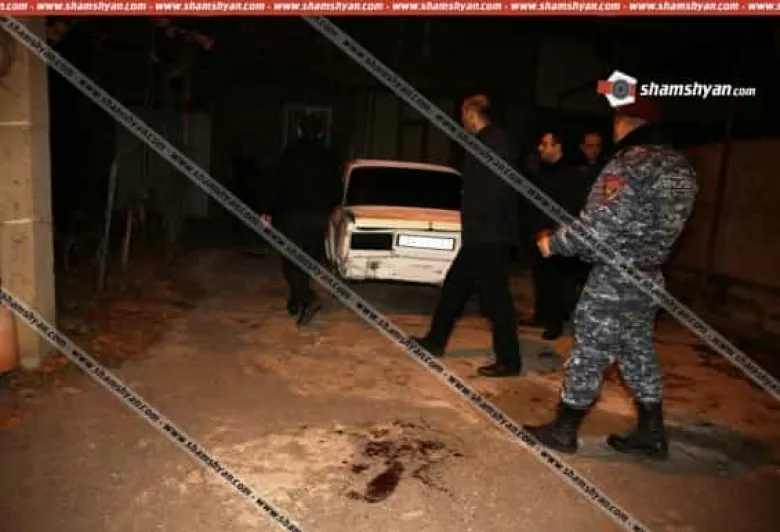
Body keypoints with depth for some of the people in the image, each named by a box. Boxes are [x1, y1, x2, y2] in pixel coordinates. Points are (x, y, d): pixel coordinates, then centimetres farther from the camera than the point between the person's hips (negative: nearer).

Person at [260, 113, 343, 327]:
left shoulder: (292, 153, -5)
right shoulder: (330, 158, 5)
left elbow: (279, 183, -9)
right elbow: (337, 191, 9)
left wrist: (268, 211, -2)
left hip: (294, 215, -4)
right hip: (319, 217, 4)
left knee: (290, 261, 2)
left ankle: (308, 298, -16)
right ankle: (296, 302, 21)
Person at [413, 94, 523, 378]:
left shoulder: (494, 141, -14)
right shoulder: (487, 141, 17)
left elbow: (499, 184, -26)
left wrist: (479, 216, -18)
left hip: (490, 234, -11)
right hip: (481, 234, 11)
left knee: (495, 297, -4)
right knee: (454, 285, 17)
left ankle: (509, 361, 6)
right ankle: (436, 340, 30)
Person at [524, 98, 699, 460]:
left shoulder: (628, 165, -17)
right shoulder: (680, 167, 10)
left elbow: (597, 225, -21)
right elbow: (656, 223, 15)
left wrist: (554, 244, -8)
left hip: (614, 280, -9)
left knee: (589, 356, 1)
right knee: (639, 354, 18)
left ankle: (563, 431, 15)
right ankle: (651, 434, 29)